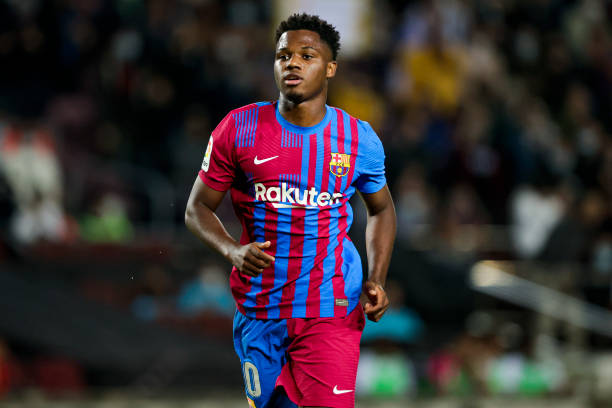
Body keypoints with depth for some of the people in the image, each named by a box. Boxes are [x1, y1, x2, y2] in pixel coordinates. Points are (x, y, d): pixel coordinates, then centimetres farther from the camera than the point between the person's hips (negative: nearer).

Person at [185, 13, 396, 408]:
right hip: (258, 310, 1)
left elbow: (382, 209, 16)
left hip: (330, 313, -1)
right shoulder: (239, 128, -3)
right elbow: (198, 208, 3)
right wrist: (233, 250, -18)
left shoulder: (359, 139, 0)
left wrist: (377, 279, 1)